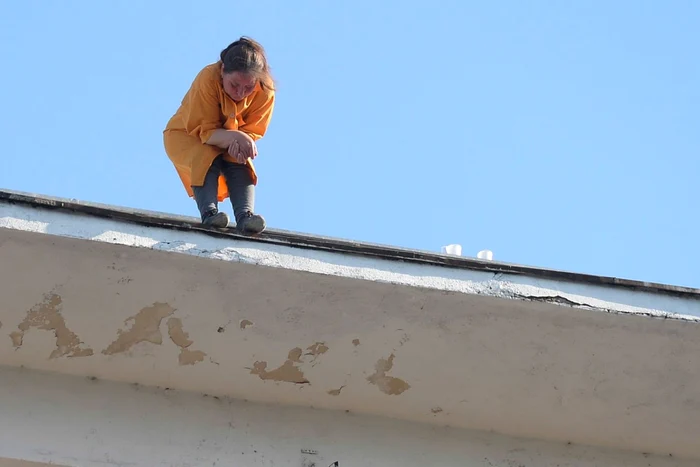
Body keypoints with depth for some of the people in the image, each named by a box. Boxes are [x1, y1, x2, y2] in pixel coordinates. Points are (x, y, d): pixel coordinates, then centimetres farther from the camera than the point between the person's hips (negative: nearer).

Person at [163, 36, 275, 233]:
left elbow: (253, 133, -18)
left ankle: (245, 215, -42)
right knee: (207, 159, -33)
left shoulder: (265, 90, -23)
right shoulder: (207, 79, -33)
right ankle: (209, 212, -42)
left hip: (230, 144, 3)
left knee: (240, 164, -26)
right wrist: (235, 136, -48)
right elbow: (205, 132, -30)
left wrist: (242, 142, -42)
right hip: (187, 136, -3)